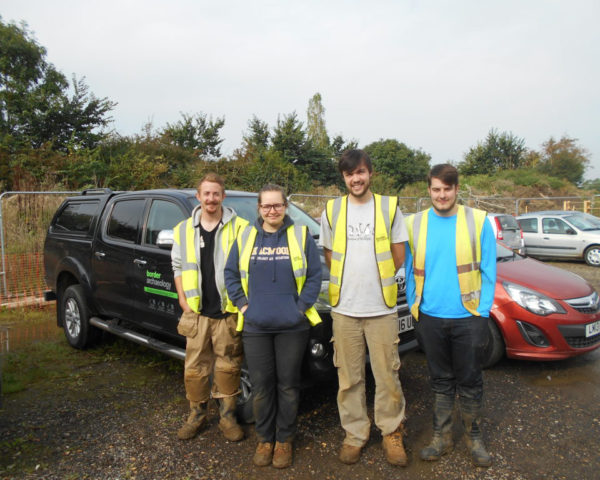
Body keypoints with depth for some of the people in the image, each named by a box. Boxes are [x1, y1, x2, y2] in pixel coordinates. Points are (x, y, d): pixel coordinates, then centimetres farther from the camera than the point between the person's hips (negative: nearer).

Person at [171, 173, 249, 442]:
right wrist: (183, 298, 5)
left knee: (228, 366, 8)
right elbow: (177, 266, 15)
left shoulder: (239, 228, -2)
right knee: (195, 367, 10)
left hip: (228, 312, -2)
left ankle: (227, 416, 26)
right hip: (196, 313, 3)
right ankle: (197, 414, 30)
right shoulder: (184, 230, 9)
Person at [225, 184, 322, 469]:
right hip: (255, 327, 2)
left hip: (292, 326, -1)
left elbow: (314, 275, -1)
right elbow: (231, 274, 10)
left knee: (288, 384, 9)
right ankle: (265, 439, 28)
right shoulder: (245, 238, 7)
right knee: (261, 386, 10)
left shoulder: (301, 236, 0)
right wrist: (242, 304, 0)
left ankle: (284, 439, 26)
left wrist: (302, 306, -9)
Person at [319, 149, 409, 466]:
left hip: (381, 308, -1)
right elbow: (330, 257, 10)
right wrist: (350, 282, 3)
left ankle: (392, 432, 26)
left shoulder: (389, 207, 1)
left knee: (387, 375, 6)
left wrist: (375, 279, 5)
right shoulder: (331, 211, 5)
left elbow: (398, 255, 5)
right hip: (344, 309, 1)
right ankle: (354, 434, 26)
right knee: (349, 378, 10)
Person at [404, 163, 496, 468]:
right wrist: (414, 309, 3)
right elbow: (410, 271, 8)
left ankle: (474, 437, 33)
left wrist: (482, 313, -6)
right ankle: (442, 438, 30)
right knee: (441, 382, 15)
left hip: (467, 318, -1)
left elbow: (488, 272, -1)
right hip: (430, 318, 2)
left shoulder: (478, 221, -3)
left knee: (470, 382, 12)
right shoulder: (415, 224, 2)